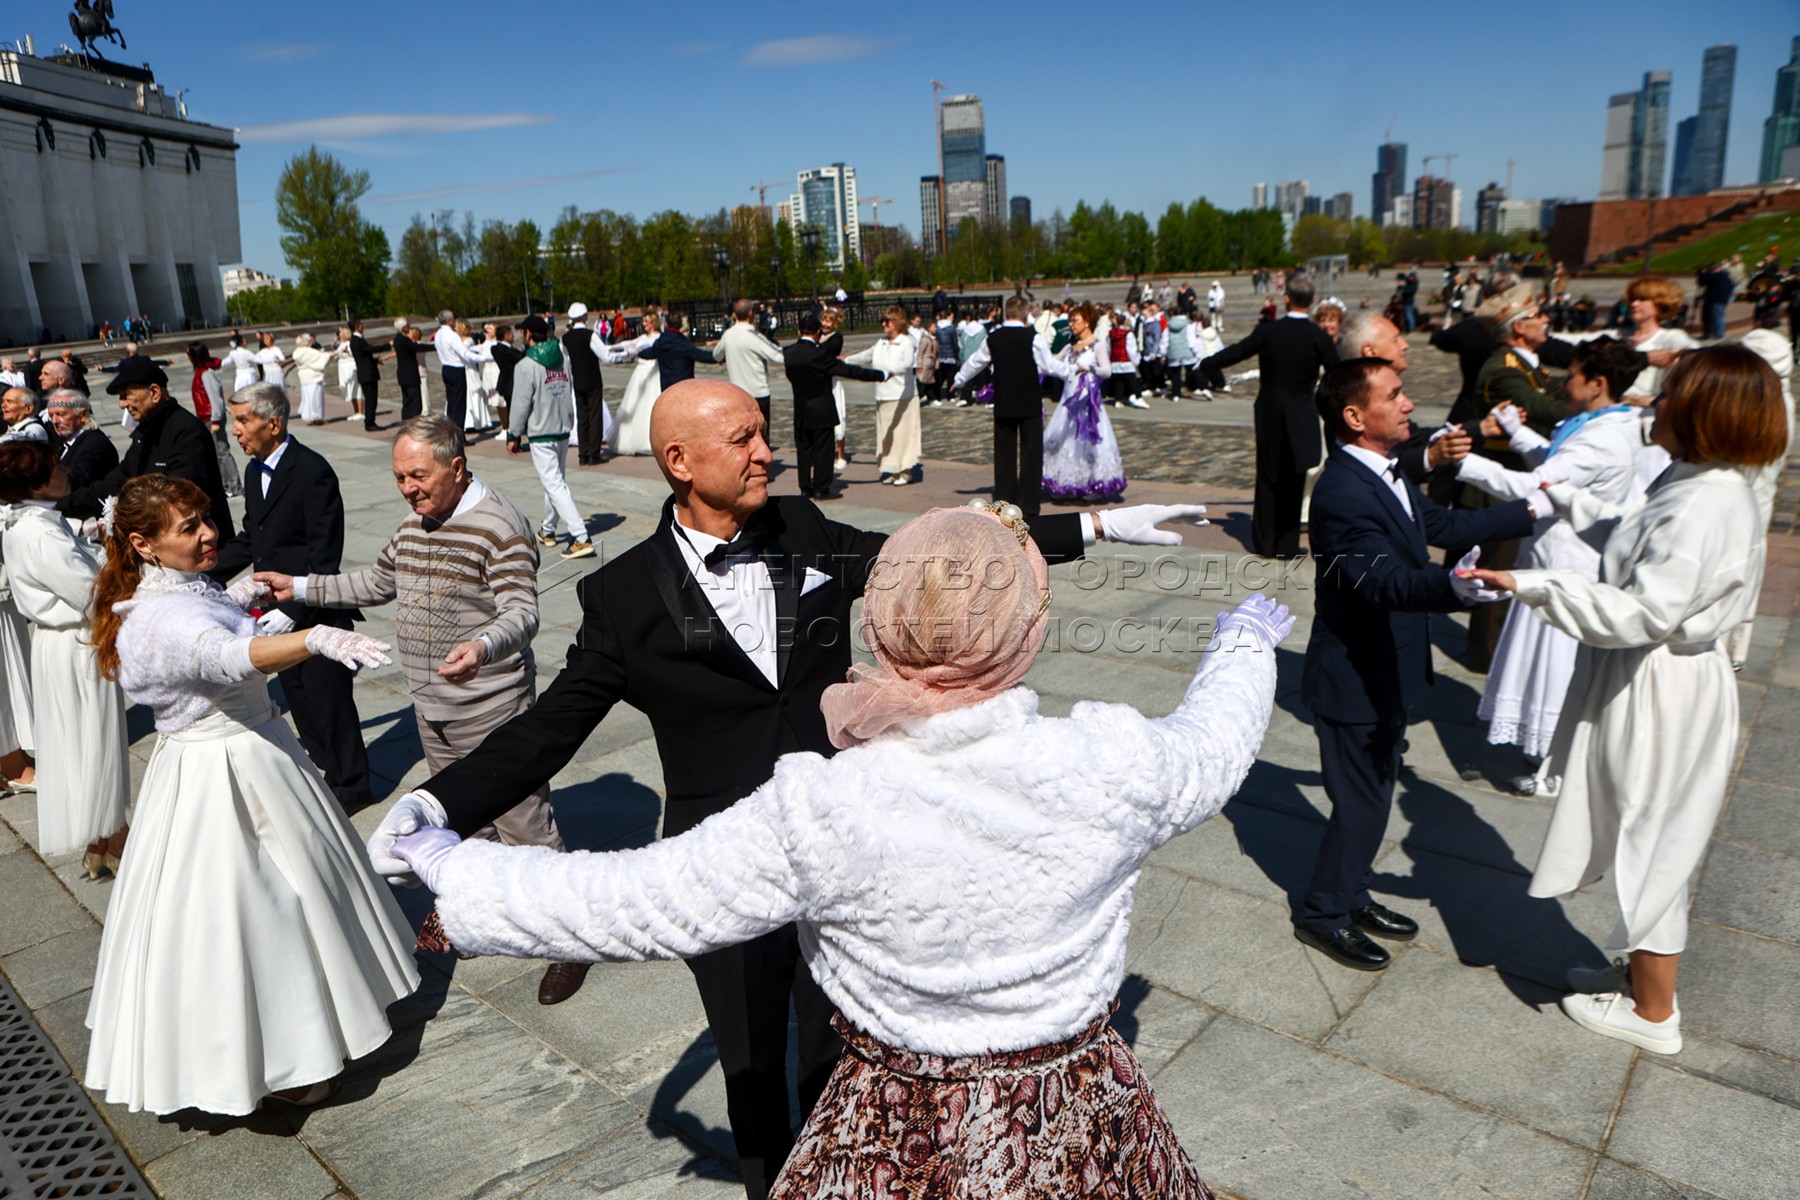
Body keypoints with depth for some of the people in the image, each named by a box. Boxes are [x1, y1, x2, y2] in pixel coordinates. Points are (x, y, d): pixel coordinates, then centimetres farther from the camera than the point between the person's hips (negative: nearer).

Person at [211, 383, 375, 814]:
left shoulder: (313, 471, -18)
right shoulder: (256, 471, 9)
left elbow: (325, 556, -20)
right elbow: (250, 541, 16)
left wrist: (293, 610, -24)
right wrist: (204, 576, 8)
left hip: (315, 612, -8)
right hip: (278, 609, 9)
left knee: (328, 697, 1)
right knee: (297, 697, 16)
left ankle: (349, 786, 16)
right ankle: (326, 773, 31)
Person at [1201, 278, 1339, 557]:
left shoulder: (1268, 331, -8)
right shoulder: (1319, 337, -8)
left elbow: (1236, 352, 1)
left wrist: (1204, 364, 17)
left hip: (1269, 414, 1)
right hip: (1302, 419, 0)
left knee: (1268, 479, 11)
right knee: (1293, 483, 6)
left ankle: (1264, 543, 15)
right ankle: (1287, 545, 9)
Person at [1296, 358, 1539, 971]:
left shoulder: (1386, 472, 4)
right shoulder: (1344, 493, -28)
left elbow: (1439, 524, 18)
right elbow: (1387, 579, -41)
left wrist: (1528, 511, 19)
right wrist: (1451, 586, -60)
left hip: (1383, 672, 10)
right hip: (1354, 680, -10)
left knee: (1373, 791, 22)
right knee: (1361, 801, 5)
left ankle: (1350, 895, 40)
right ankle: (1323, 913, 24)